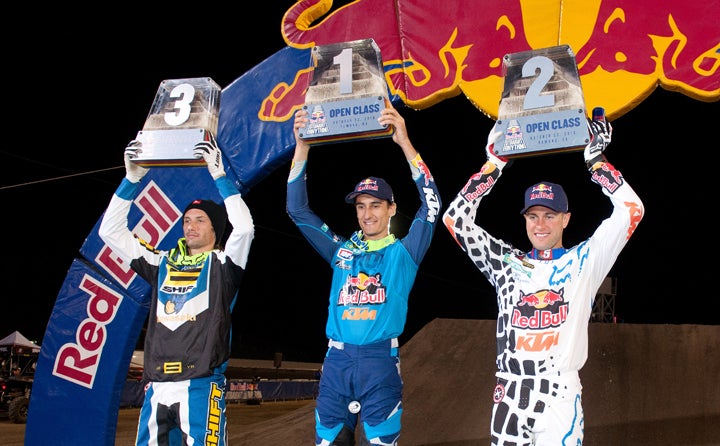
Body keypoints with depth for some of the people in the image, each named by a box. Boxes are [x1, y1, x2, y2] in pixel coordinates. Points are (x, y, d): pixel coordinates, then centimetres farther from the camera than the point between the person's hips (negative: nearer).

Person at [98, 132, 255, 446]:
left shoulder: (222, 264, 5)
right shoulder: (163, 263, 15)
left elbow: (244, 228, -14)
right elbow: (110, 231, 13)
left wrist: (218, 175, -13)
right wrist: (132, 179, 5)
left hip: (201, 385, -4)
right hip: (156, 387, 4)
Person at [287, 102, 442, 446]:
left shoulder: (403, 252, 6)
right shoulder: (341, 250, 14)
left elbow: (430, 206, -7)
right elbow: (298, 210, 10)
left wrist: (404, 142, -16)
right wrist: (302, 147, -1)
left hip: (381, 360, -3)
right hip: (337, 359, 3)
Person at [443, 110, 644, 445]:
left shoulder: (583, 262, 7)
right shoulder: (505, 262, 10)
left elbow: (630, 210, -1)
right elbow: (455, 219, 6)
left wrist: (595, 159, 2)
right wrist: (495, 163, 4)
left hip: (560, 395, -1)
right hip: (509, 393, 2)